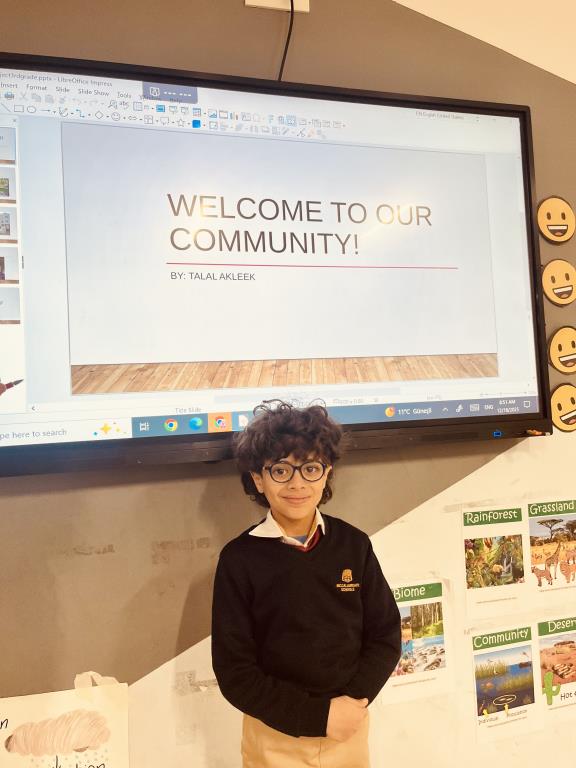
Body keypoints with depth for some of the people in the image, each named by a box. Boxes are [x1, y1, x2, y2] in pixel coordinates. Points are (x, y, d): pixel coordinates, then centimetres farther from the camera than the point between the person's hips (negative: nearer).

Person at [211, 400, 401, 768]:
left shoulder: (354, 544, -8)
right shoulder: (239, 559, -15)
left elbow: (386, 635, -1)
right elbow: (234, 671, -12)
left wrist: (353, 702, -14)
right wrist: (317, 715, -16)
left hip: (350, 729, 2)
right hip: (275, 738, -2)